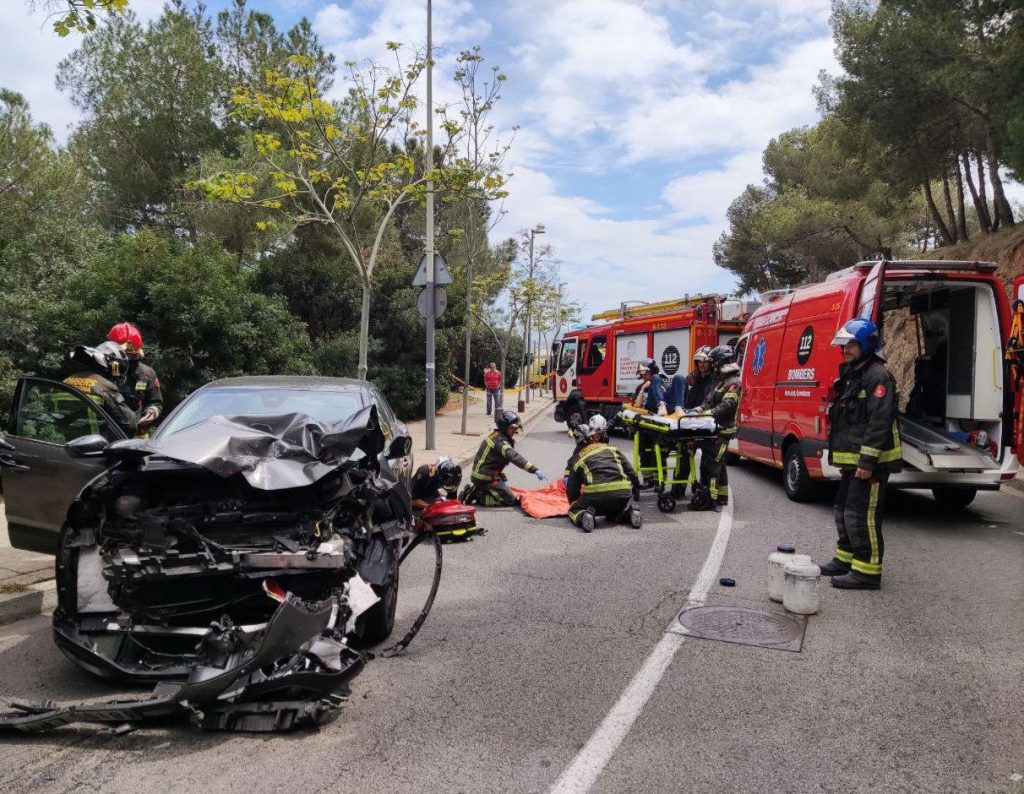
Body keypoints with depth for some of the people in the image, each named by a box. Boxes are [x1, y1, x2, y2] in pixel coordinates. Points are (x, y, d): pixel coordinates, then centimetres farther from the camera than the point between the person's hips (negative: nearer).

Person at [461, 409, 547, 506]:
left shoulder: (495, 434, 10)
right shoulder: (500, 440, -20)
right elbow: (514, 457, -35)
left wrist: (503, 478, 12)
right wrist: (535, 470, -40)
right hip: (485, 478, -10)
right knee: (510, 501, -2)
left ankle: (476, 492, 13)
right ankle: (478, 497, -5)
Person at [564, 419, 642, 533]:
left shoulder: (577, 459, 17)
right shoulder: (611, 448, 21)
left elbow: (572, 489, 21)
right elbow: (629, 470, 20)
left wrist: (574, 504, 38)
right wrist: (636, 487, 33)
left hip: (595, 495, -3)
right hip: (623, 494, 3)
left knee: (574, 510, 22)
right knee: (614, 511, 35)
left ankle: (583, 516, -12)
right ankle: (630, 512, 4)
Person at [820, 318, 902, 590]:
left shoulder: (877, 376, -14)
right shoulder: (850, 376, 18)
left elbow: (880, 422, -22)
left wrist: (868, 462, -25)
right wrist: (844, 459, 22)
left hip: (869, 463, -11)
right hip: (853, 461, 11)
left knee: (861, 515, -9)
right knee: (844, 510, 18)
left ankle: (867, 571, -2)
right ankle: (845, 559, 30)